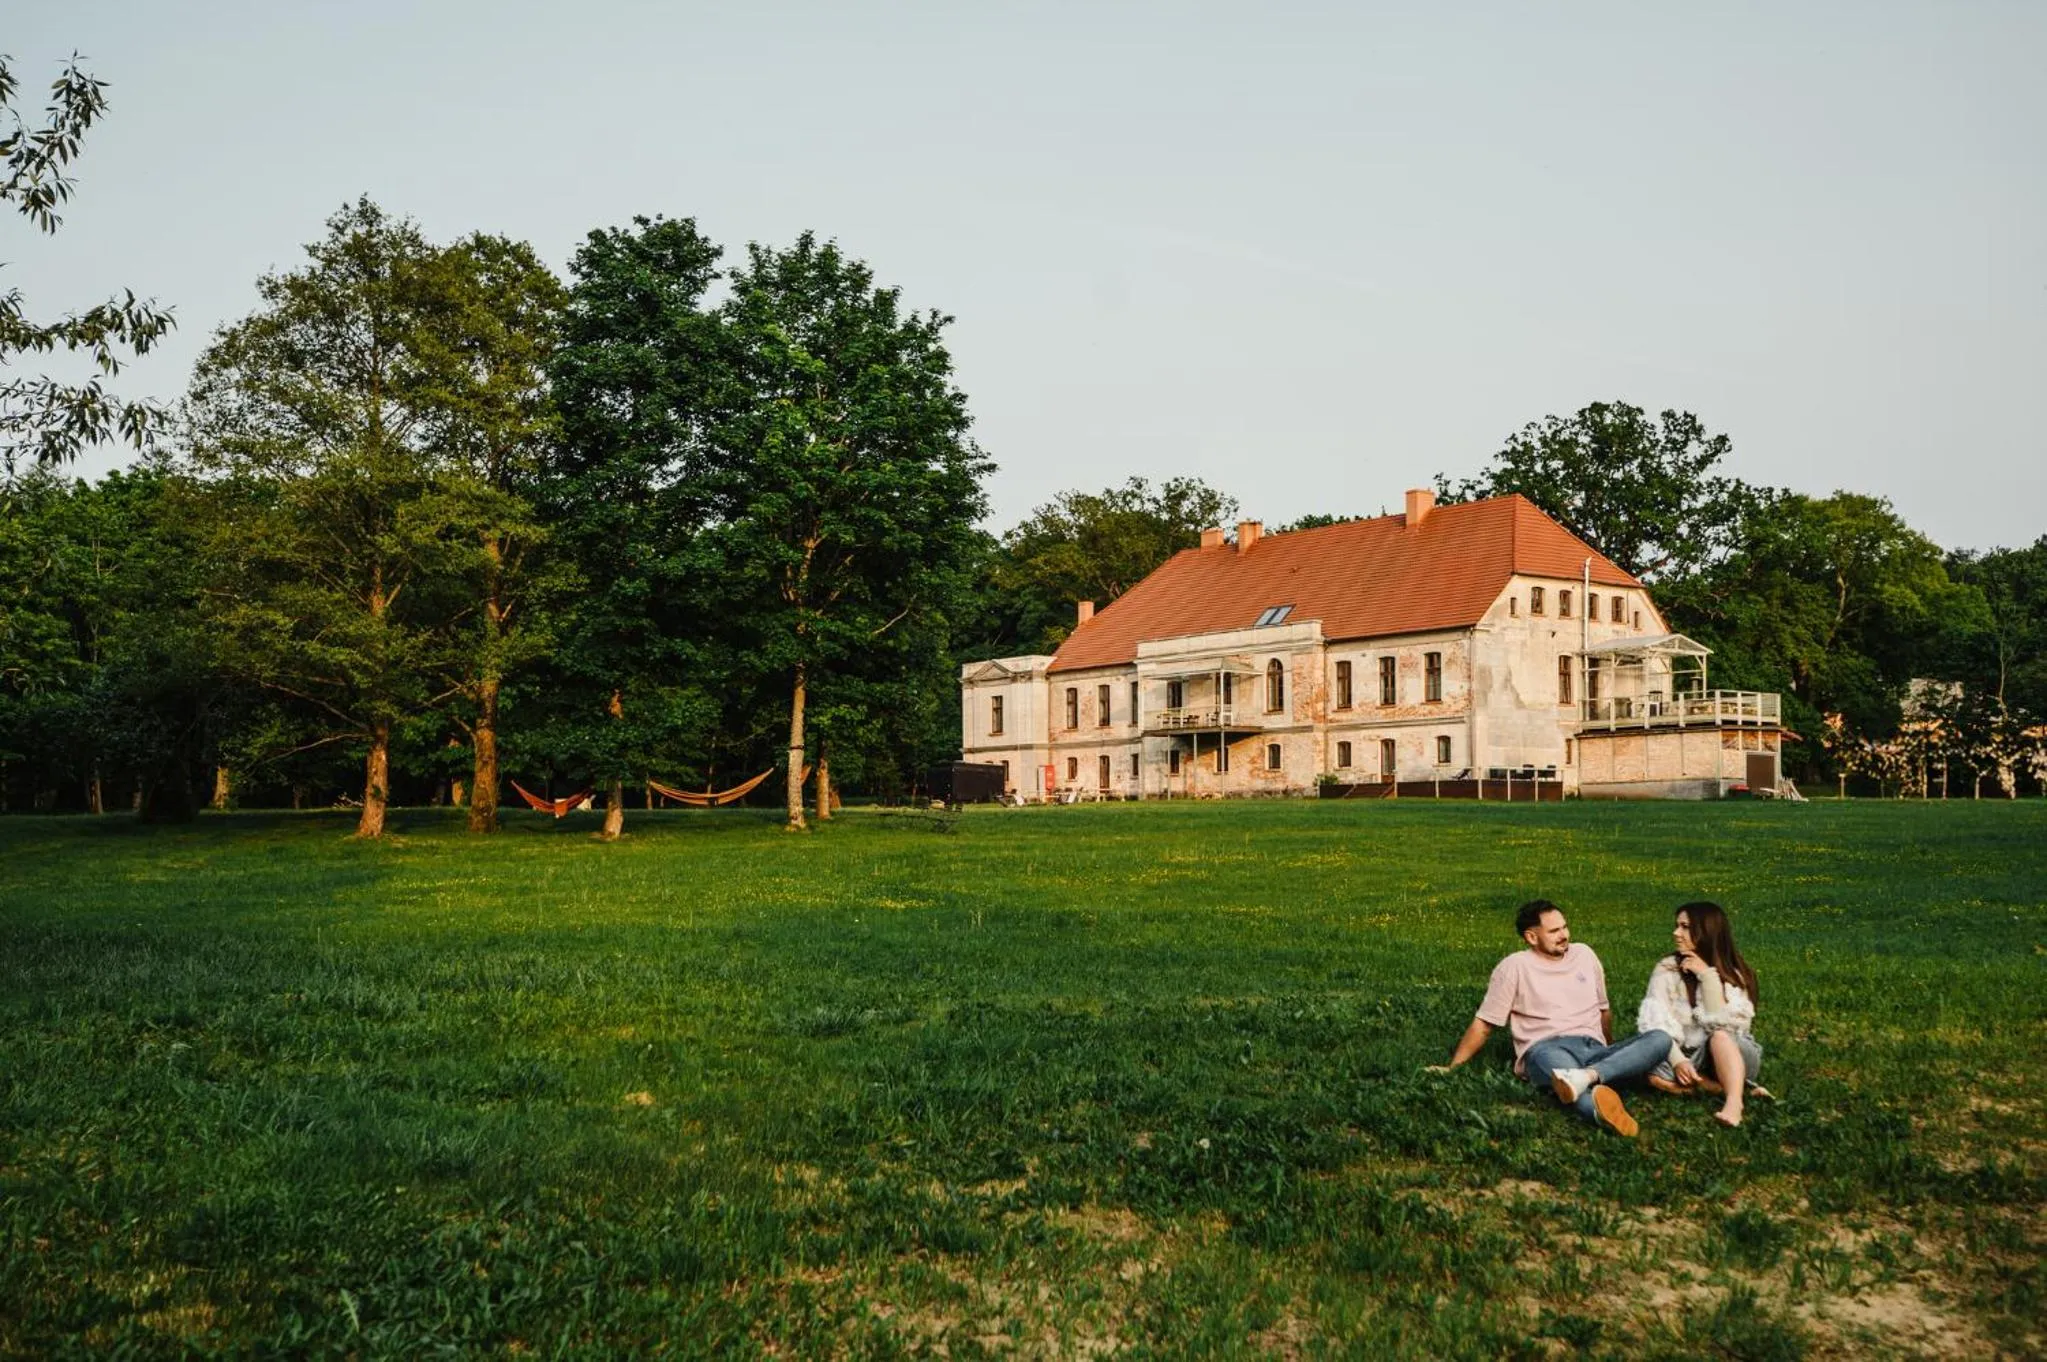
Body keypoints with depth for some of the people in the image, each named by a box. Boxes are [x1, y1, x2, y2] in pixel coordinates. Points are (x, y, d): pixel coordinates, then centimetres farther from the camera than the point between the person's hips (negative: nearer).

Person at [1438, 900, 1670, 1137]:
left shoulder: (1584, 954, 19)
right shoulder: (1514, 967, 6)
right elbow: (1483, 1025, 7)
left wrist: (1610, 1052, 40)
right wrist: (1452, 1069, 1)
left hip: (1594, 1051, 5)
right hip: (1547, 1049, -5)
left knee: (1660, 1039, -22)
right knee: (1559, 1062, -43)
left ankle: (1588, 1076, -43)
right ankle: (1602, 1110, -73)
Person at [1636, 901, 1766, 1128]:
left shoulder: (1735, 973, -5)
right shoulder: (1666, 969, -3)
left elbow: (1722, 1023, -20)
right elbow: (1655, 1021, -13)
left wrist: (1707, 975, -21)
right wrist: (1677, 1059, -28)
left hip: (1733, 1055, -2)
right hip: (1689, 1058, 2)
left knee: (1720, 1035, -34)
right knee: (1657, 1074, -31)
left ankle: (1734, 1102, -47)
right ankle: (1741, 1088, -20)